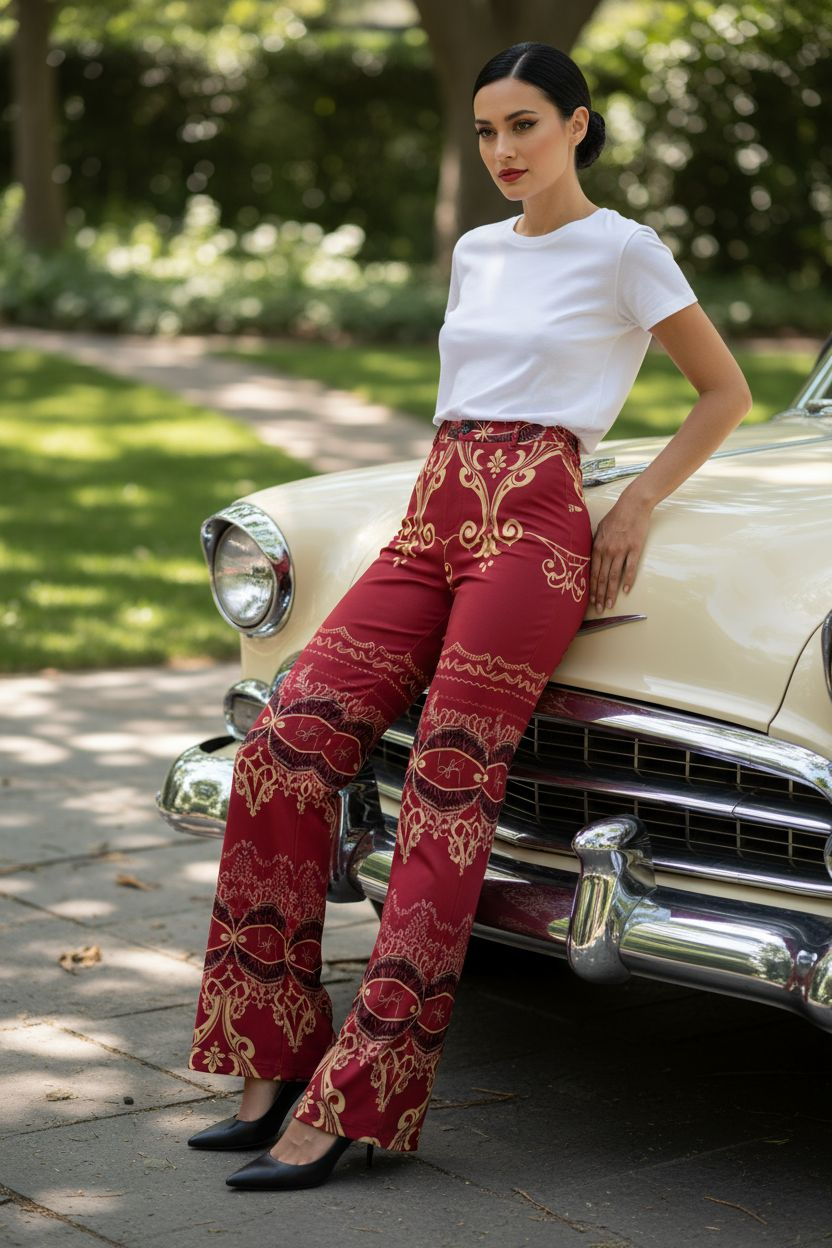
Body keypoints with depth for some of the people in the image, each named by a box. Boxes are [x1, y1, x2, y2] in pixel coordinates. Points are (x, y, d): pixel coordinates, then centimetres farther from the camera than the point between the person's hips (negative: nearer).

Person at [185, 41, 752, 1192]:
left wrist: (638, 503, -2)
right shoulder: (476, 252, 21)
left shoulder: (624, 251, 3)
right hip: (429, 525, 6)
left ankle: (353, 1103, -13)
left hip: (531, 534, -6)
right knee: (285, 747, -11)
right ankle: (278, 1061, -5)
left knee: (447, 794, -12)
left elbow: (726, 392, 8)